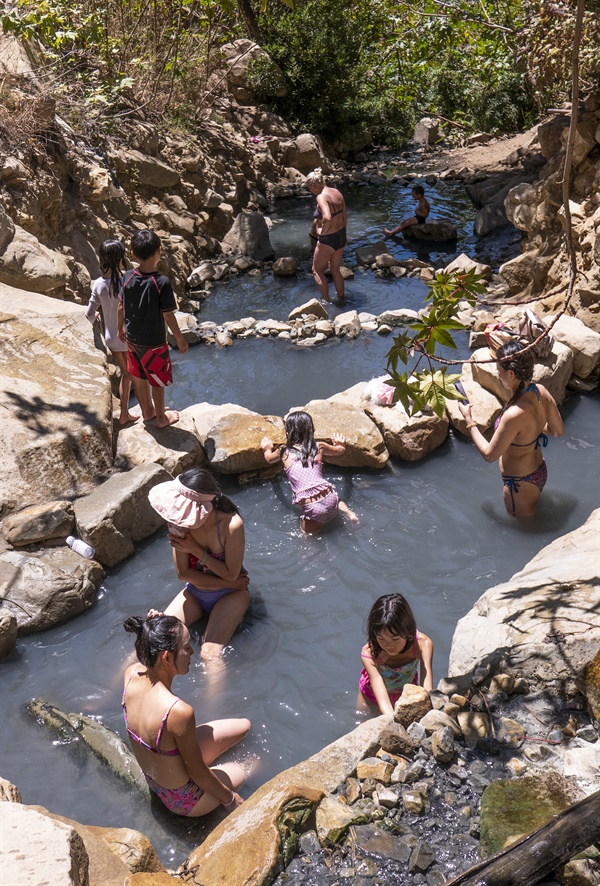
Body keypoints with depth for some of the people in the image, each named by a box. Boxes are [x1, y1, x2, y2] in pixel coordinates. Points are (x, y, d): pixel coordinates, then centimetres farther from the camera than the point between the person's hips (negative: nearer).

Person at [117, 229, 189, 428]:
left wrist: (121, 328, 19)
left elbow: (121, 307, 1)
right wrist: (180, 339, -5)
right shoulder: (162, 283, -24)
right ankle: (161, 418, 32)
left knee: (139, 377, 23)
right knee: (158, 382, 14)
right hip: (154, 343, -5)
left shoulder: (127, 277, -9)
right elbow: (168, 316, -19)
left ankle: (147, 411, 44)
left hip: (132, 339, 5)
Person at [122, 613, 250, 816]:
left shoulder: (132, 674, -20)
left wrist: (151, 630, -12)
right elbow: (198, 774, -24)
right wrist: (230, 799, -7)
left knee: (244, 726, 14)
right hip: (184, 801, -6)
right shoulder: (179, 711, -40)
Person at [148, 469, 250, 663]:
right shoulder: (180, 520, -19)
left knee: (210, 655, -24)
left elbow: (231, 574, -18)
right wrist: (229, 583, -17)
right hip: (195, 591, 3)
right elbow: (183, 574, -12)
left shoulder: (231, 524, -28)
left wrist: (196, 550, -24)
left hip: (230, 595, -3)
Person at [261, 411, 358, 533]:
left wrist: (267, 450, 52)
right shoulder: (319, 447, 8)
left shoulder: (283, 451, 5)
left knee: (307, 530, 25)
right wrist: (340, 444, 53)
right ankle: (341, 507, 6)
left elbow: (269, 459, 29)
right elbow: (340, 450, 30)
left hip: (311, 506, -3)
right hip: (329, 497, 3)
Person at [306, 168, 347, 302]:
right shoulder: (337, 192, 5)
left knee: (317, 271, 11)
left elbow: (327, 217, -38)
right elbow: (344, 218, 12)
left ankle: (326, 301, 13)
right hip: (341, 237, 8)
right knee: (336, 270, 23)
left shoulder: (321, 197, -21)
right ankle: (341, 298, 33)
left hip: (327, 240, -8)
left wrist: (322, 230, -20)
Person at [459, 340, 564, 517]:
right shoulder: (541, 391, -14)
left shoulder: (514, 415, -38)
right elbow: (558, 431, 2)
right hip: (539, 472, 8)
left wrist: (468, 420, -14)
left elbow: (489, 454, -23)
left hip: (521, 484, -8)